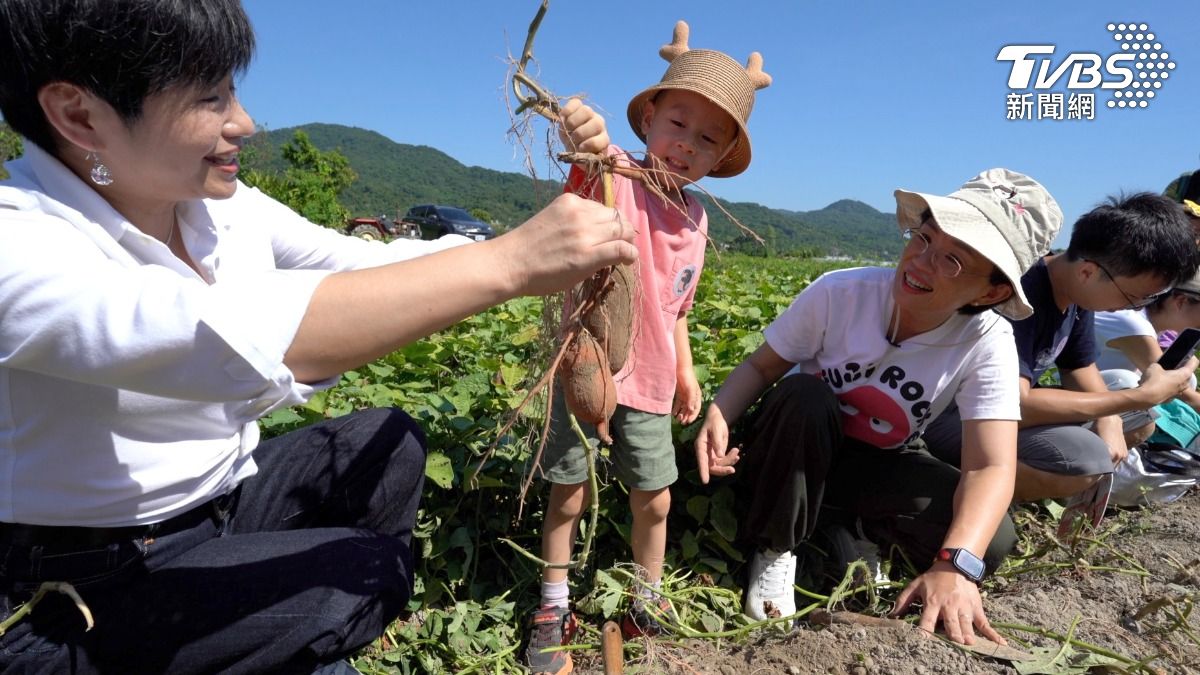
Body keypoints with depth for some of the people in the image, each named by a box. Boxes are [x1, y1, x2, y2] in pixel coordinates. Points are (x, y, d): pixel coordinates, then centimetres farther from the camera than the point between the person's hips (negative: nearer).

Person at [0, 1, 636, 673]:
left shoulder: (227, 208, -5)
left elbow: (374, 265, -5)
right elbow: (231, 338, -45)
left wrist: (539, 246, -19)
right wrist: (508, 261, -45)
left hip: (224, 495, 7)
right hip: (76, 592, -6)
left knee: (391, 441, -8)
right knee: (370, 574, -19)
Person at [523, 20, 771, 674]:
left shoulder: (695, 221, 7)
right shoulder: (618, 176, -11)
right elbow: (589, 163, -37)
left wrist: (685, 371, 15)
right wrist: (581, 133, -59)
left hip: (649, 383, 5)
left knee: (654, 501, 13)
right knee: (568, 497, 8)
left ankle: (648, 599, 37)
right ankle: (552, 609, 30)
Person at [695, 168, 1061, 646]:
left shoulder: (988, 343, -21)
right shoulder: (840, 292, -24)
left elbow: (991, 467, -28)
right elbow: (760, 366, -15)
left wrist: (954, 566, -44)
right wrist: (719, 415, -36)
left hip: (877, 469, 1)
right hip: (794, 457, 0)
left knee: (989, 540, -24)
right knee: (801, 395, -35)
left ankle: (854, 532, 5)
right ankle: (773, 548, -12)